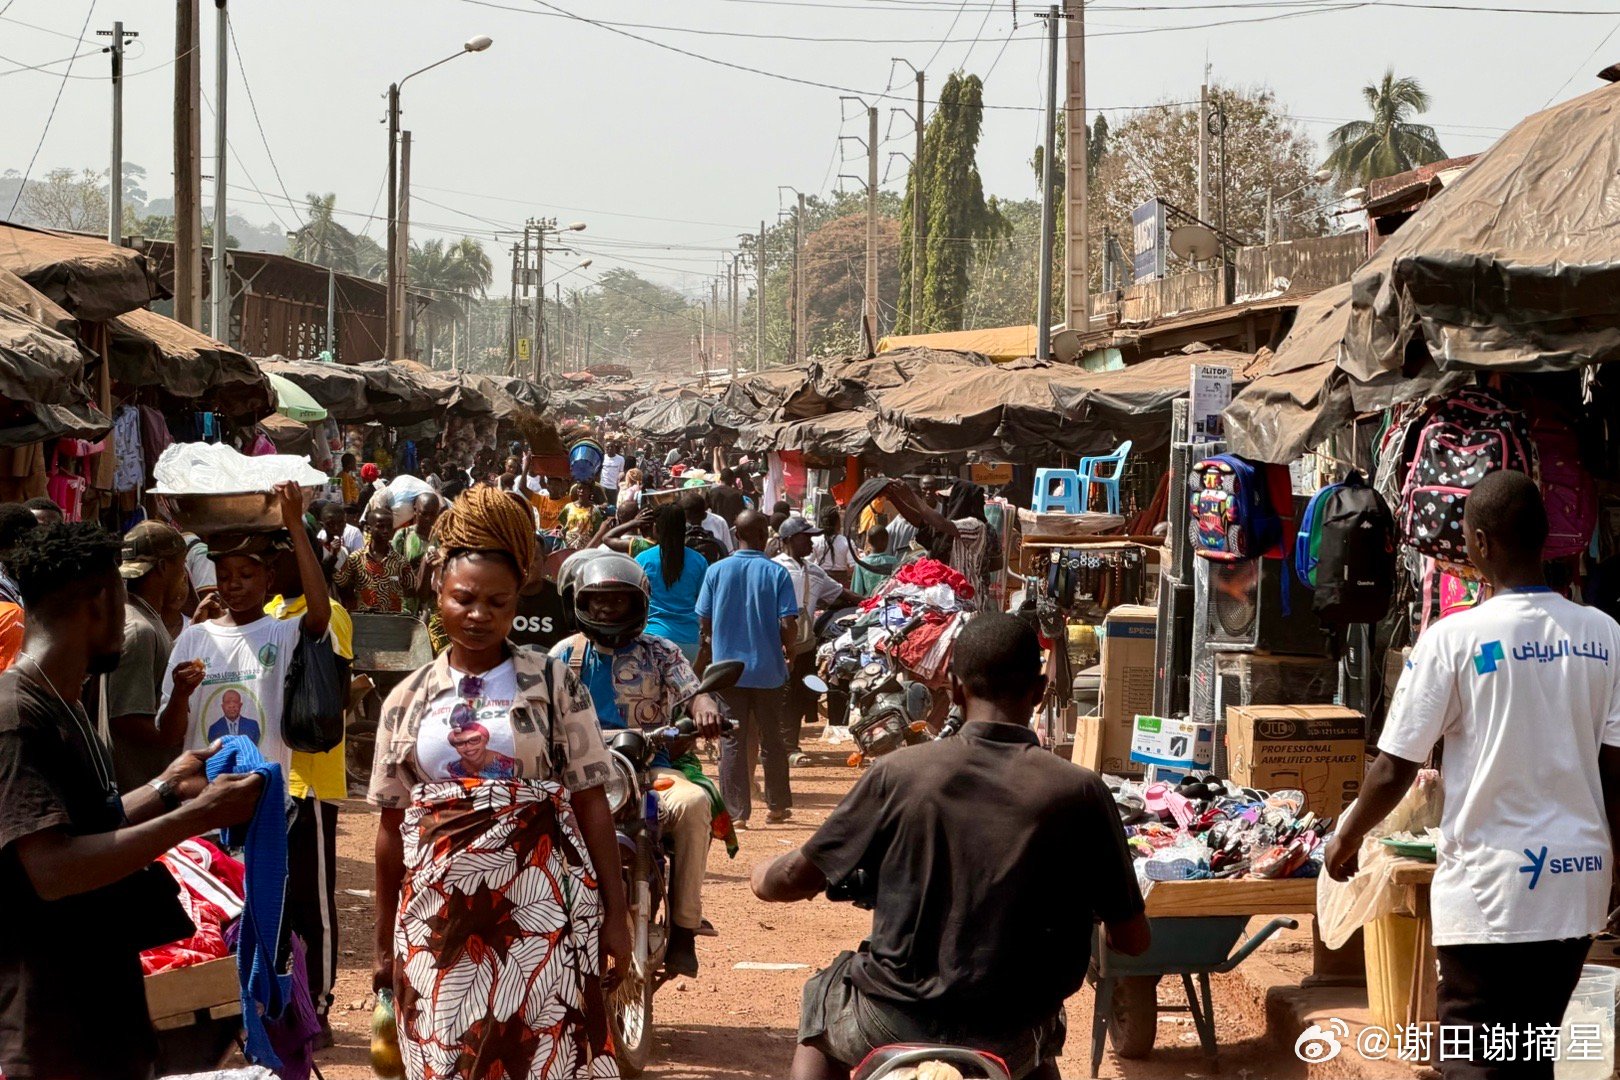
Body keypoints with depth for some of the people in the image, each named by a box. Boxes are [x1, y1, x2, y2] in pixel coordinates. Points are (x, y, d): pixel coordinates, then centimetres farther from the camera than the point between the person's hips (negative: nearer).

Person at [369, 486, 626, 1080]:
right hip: (438, 914, 2)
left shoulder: (554, 684, 2)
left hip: (542, 912, -2)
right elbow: (391, 826, 12)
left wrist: (614, 912, -4)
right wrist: (385, 941, 13)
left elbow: (592, 803, 0)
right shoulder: (408, 699, 9)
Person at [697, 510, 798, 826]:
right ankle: (777, 806, 24)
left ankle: (736, 811, 2)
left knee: (732, 741, 5)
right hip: (768, 669, 0)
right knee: (772, 740, 13)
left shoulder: (716, 571, -3)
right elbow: (788, 624, -11)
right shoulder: (777, 573, -8)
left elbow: (704, 622, -1)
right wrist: (788, 650, 8)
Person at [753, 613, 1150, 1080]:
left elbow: (792, 880, 1)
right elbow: (1131, 939, -3)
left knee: (822, 997, 34)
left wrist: (761, 873, 25)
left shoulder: (897, 773, -9)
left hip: (889, 1031, -1)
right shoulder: (1080, 792, -10)